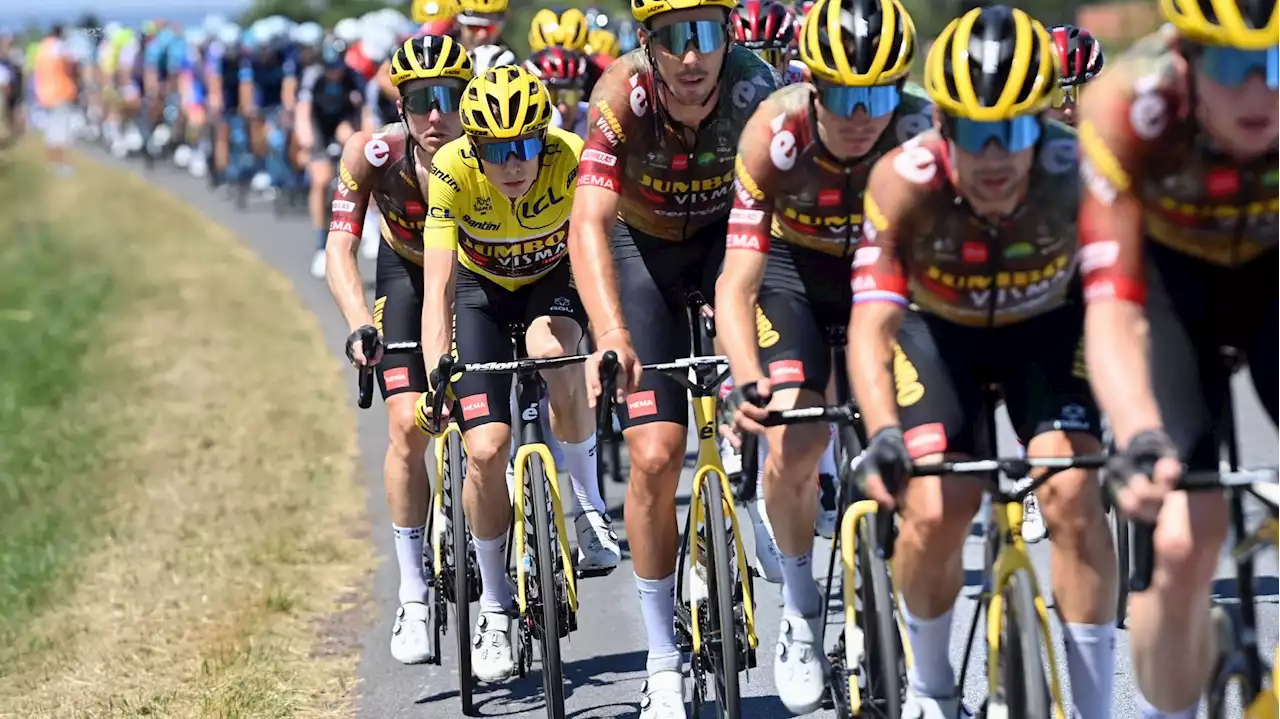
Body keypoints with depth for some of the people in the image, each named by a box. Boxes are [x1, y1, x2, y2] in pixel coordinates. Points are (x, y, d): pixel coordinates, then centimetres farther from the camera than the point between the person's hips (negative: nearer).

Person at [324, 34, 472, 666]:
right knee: (408, 427, -14)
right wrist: (359, 326, -47)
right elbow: (340, 250, -30)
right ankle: (414, 596, -4)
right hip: (407, 275, 1)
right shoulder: (373, 155, -30)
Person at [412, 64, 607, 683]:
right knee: (486, 449, -14)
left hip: (554, 278, 0)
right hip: (482, 287, 0)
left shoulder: (571, 158, -31)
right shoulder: (452, 170, -31)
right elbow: (438, 288, -33)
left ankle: (588, 500, -10)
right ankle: (495, 610, 5)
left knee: (553, 357, -36)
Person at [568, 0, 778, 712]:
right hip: (643, 247, -1)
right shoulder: (623, 94, -31)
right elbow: (589, 224, -38)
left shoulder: (756, 89, -30)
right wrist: (611, 336, -53)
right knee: (655, 454, -10)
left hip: (727, 234, 1)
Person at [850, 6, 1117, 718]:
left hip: (1046, 324, 0)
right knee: (935, 512, -16)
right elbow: (871, 326, -38)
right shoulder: (906, 180, -34)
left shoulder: (1076, 171, -33)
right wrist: (884, 435, -54)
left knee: (1073, 494, -20)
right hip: (939, 331, 0)